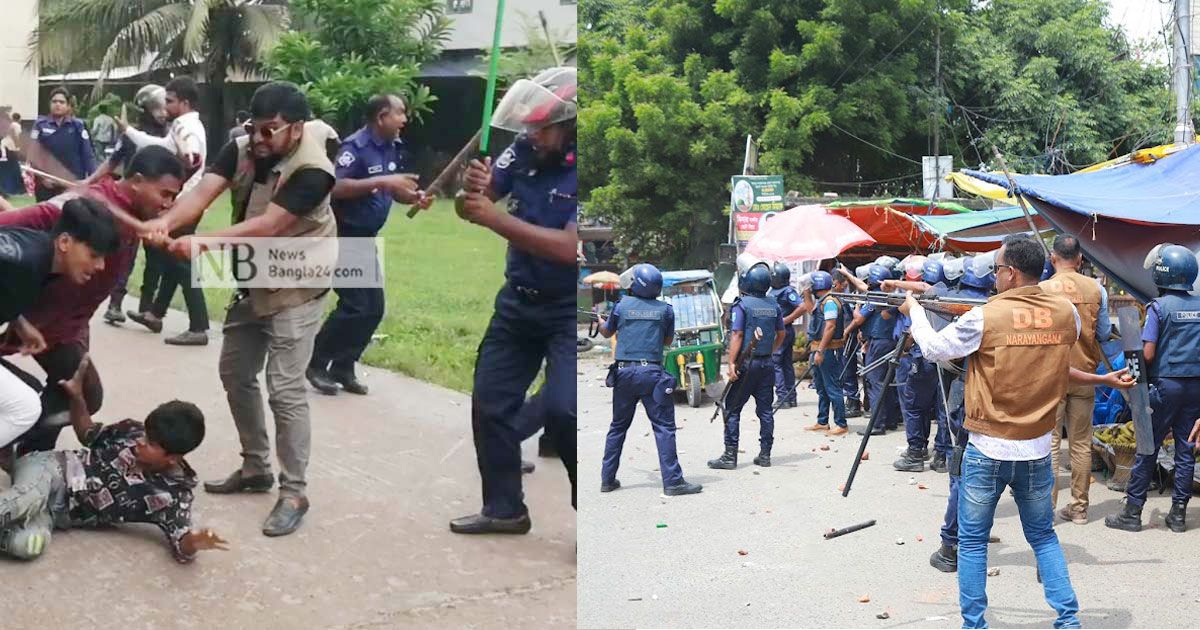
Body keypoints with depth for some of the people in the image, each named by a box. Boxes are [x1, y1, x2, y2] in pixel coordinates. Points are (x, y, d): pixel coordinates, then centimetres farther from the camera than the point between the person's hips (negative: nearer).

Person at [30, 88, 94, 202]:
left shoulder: (78, 126, 0)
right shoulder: (40, 125, 0)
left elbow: (87, 155, 0)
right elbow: (33, 154, -1)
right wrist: (42, 177, -11)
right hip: (46, 184, 1)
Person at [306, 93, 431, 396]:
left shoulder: (394, 149, 6)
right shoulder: (355, 147, -19)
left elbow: (394, 189, 17)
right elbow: (335, 187, -31)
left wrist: (414, 197, -5)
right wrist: (382, 181, -33)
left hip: (366, 238, 9)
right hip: (342, 237, -9)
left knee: (373, 308, 8)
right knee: (354, 306, -11)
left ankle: (342, 368, 19)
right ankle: (316, 363, 5)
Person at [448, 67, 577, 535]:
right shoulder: (525, 150, -7)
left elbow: (568, 247, -29)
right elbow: (470, 209, -1)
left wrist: (495, 218, -29)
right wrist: (473, 188, -25)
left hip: (569, 310, -6)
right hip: (519, 300, 6)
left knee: (561, 410, -21)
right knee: (490, 403, 10)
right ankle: (504, 508, 26)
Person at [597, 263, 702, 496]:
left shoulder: (622, 306, 2)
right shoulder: (665, 309, 0)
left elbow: (607, 333, 19)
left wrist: (600, 321, 41)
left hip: (624, 372, 2)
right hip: (652, 372, -2)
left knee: (618, 426, 15)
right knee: (664, 427, -1)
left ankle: (607, 479, 18)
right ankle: (672, 481, -6)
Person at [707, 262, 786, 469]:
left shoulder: (741, 305, -11)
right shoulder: (773, 305, 7)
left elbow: (737, 335, -15)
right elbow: (782, 333, 16)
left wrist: (732, 363, -16)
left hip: (746, 362, -6)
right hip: (767, 364, 6)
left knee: (732, 409, 0)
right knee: (765, 409, 10)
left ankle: (730, 456, -3)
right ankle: (765, 454, 12)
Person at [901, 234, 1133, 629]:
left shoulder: (985, 317, -15)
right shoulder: (1066, 314, -3)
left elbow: (933, 349, -2)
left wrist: (913, 310, 14)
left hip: (987, 449, -4)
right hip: (1037, 449, 4)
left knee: (972, 541, 9)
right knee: (1043, 537, 18)